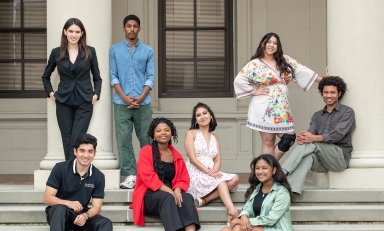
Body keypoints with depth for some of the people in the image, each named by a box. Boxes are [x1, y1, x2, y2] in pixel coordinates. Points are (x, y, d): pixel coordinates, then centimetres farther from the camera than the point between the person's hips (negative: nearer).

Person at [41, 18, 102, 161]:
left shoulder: (90, 52, 2)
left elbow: (97, 78, 10)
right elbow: (45, 76, 18)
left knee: (77, 140, -9)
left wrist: (96, 94, -2)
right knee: (67, 140, 3)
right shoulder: (56, 53, 4)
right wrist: (50, 93, 7)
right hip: (63, 103, 2)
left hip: (84, 102, -1)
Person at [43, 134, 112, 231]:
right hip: (57, 213, -2)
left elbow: (96, 207, -3)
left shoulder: (98, 177, -3)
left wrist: (85, 216, -27)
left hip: (81, 216, 2)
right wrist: (67, 203, -30)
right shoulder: (60, 168, -9)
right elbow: (47, 198, -11)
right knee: (59, 209, -36)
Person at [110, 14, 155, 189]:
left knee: (146, 138, 3)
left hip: (143, 102, 0)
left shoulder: (148, 51, 8)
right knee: (123, 139, -3)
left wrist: (141, 97, -9)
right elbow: (113, 76, 3)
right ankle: (130, 175, 0)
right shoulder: (114, 50, 7)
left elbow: (151, 77, 4)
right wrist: (124, 97, -9)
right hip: (121, 103, 0)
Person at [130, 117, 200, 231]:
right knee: (167, 198, -37)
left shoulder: (177, 155, 17)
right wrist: (169, 191, -22)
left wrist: (177, 191, -14)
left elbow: (183, 179, 10)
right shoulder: (146, 151, 1)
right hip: (150, 196, -4)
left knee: (187, 197, -29)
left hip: (171, 194, 4)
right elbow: (148, 177, -11)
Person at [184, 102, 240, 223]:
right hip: (195, 173, -6)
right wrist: (208, 171, -21)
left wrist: (214, 171, -15)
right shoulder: (191, 133, 2)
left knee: (234, 179, -20)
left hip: (211, 174, 6)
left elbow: (218, 161, 9)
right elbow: (192, 158, -9)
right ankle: (232, 212, -44)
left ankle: (204, 200, -26)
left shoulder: (215, 138, 18)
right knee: (221, 180, -31)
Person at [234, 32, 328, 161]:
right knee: (268, 141, -3)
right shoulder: (255, 64, -3)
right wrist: (254, 91, -7)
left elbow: (302, 71, 10)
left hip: (282, 108, 5)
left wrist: (323, 80, 7)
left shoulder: (285, 61, 11)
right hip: (264, 110, -5)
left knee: (289, 137, -1)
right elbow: (239, 80, -8)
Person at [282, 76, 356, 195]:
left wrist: (315, 138, -29)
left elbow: (339, 133, -12)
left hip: (340, 157, -3)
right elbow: (310, 133, 3)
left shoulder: (347, 112, 6)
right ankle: (292, 190, -53)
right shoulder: (317, 116, 22)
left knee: (312, 144, -29)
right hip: (322, 163, 4)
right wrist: (302, 138, -24)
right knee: (308, 155, -33)